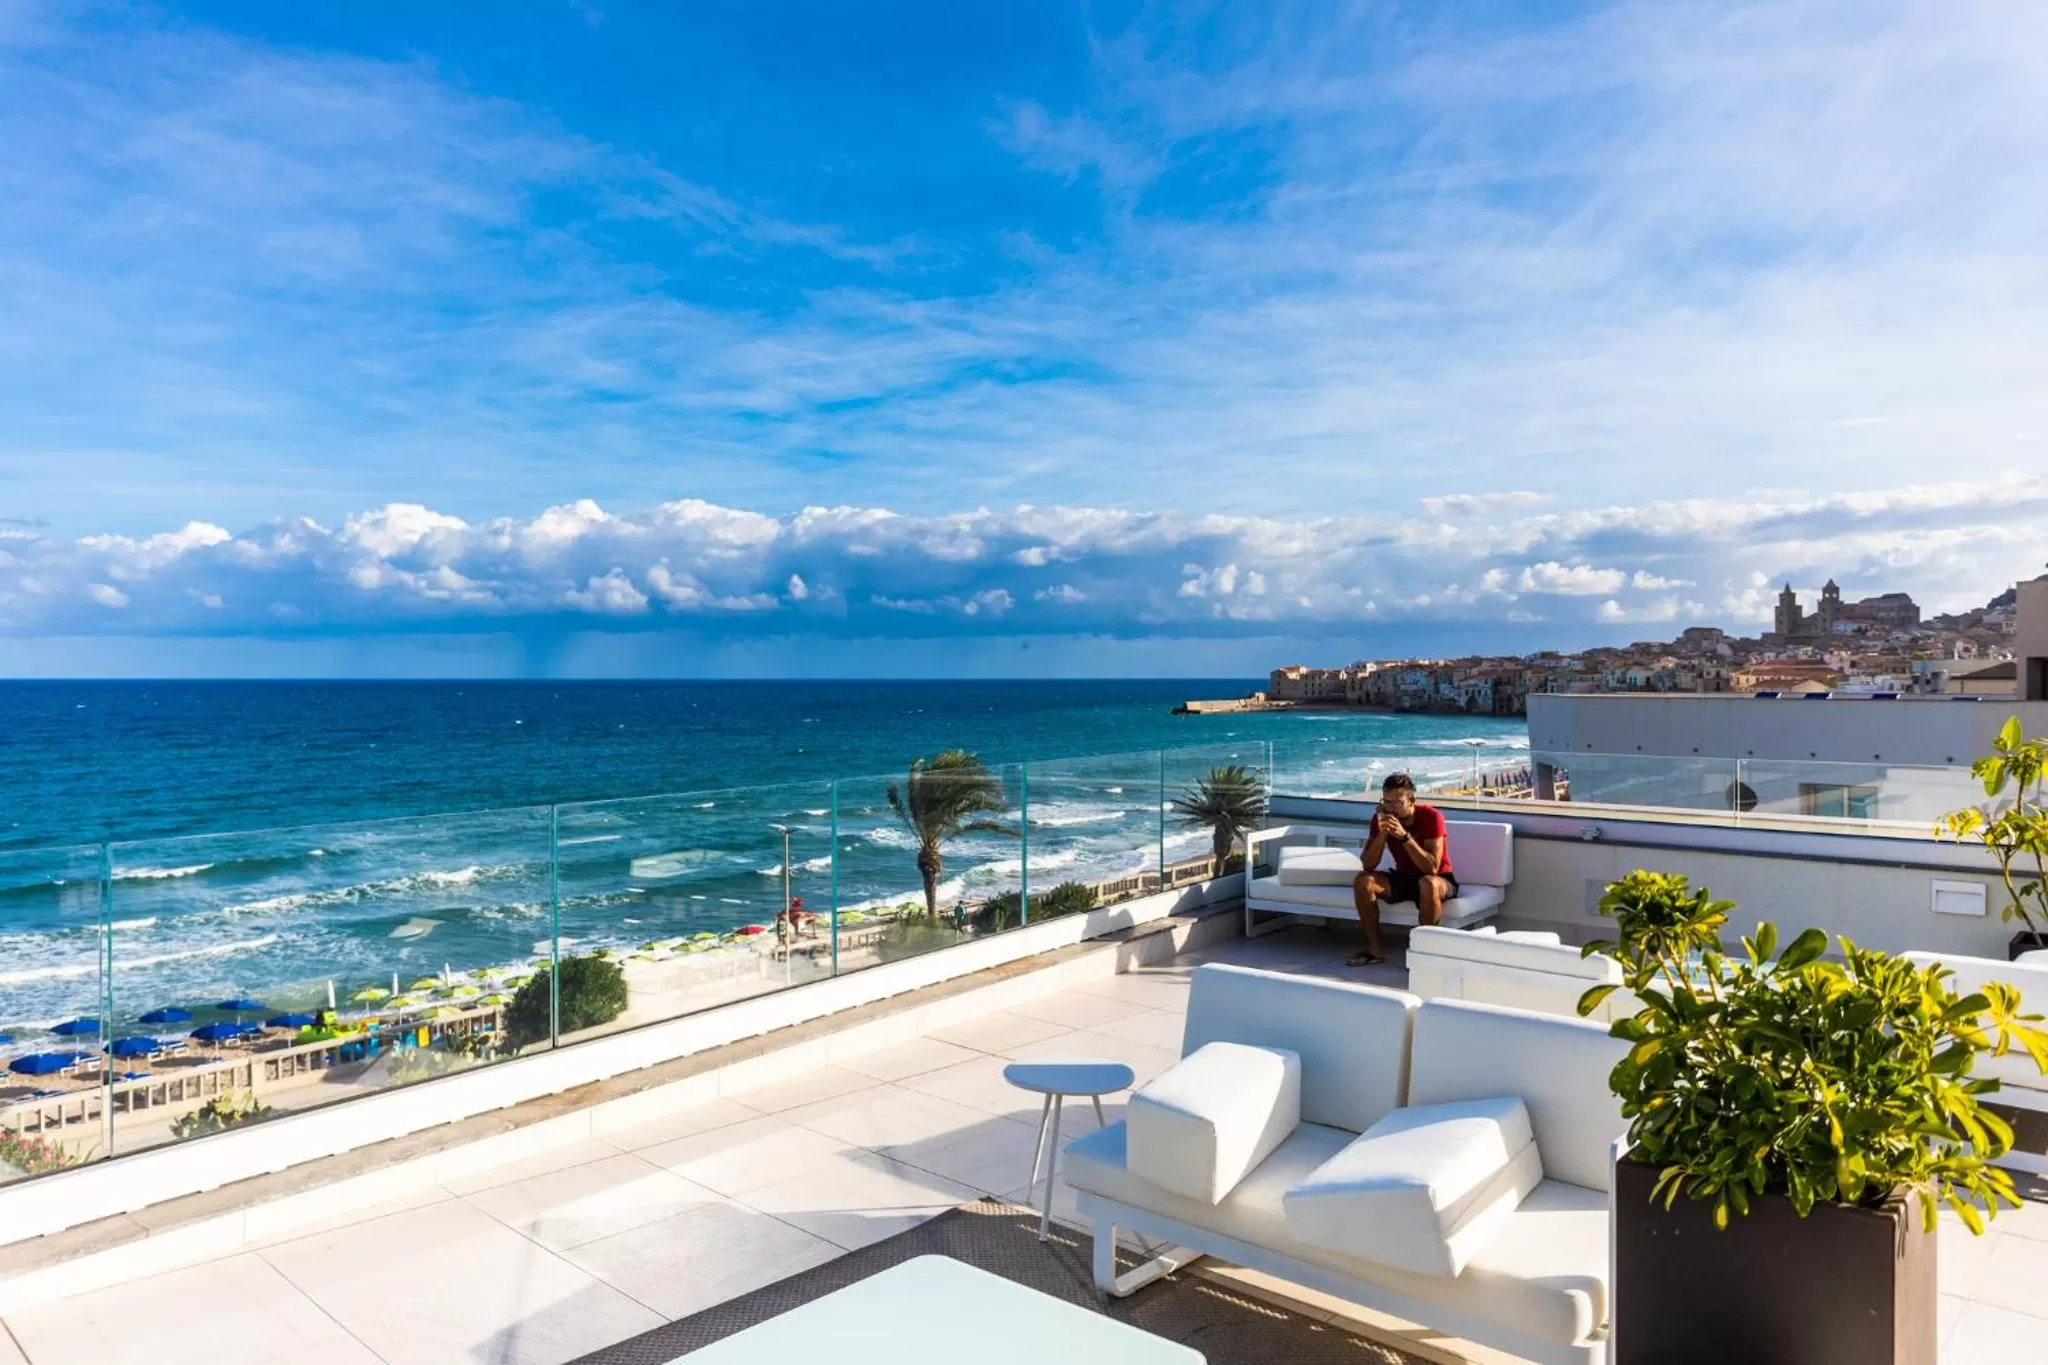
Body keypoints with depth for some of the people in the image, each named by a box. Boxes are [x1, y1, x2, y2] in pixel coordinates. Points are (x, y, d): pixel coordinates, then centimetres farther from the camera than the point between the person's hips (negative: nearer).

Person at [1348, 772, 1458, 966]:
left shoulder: (1431, 817, -21)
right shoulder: (1381, 817, -9)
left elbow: (1432, 868, -29)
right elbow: (1368, 865, -13)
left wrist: (1404, 836, -38)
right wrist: (1382, 834, -28)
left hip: (1440, 880, -4)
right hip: (1403, 878, 5)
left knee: (1428, 884, -39)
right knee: (1362, 880, -20)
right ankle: (1374, 949, -12)